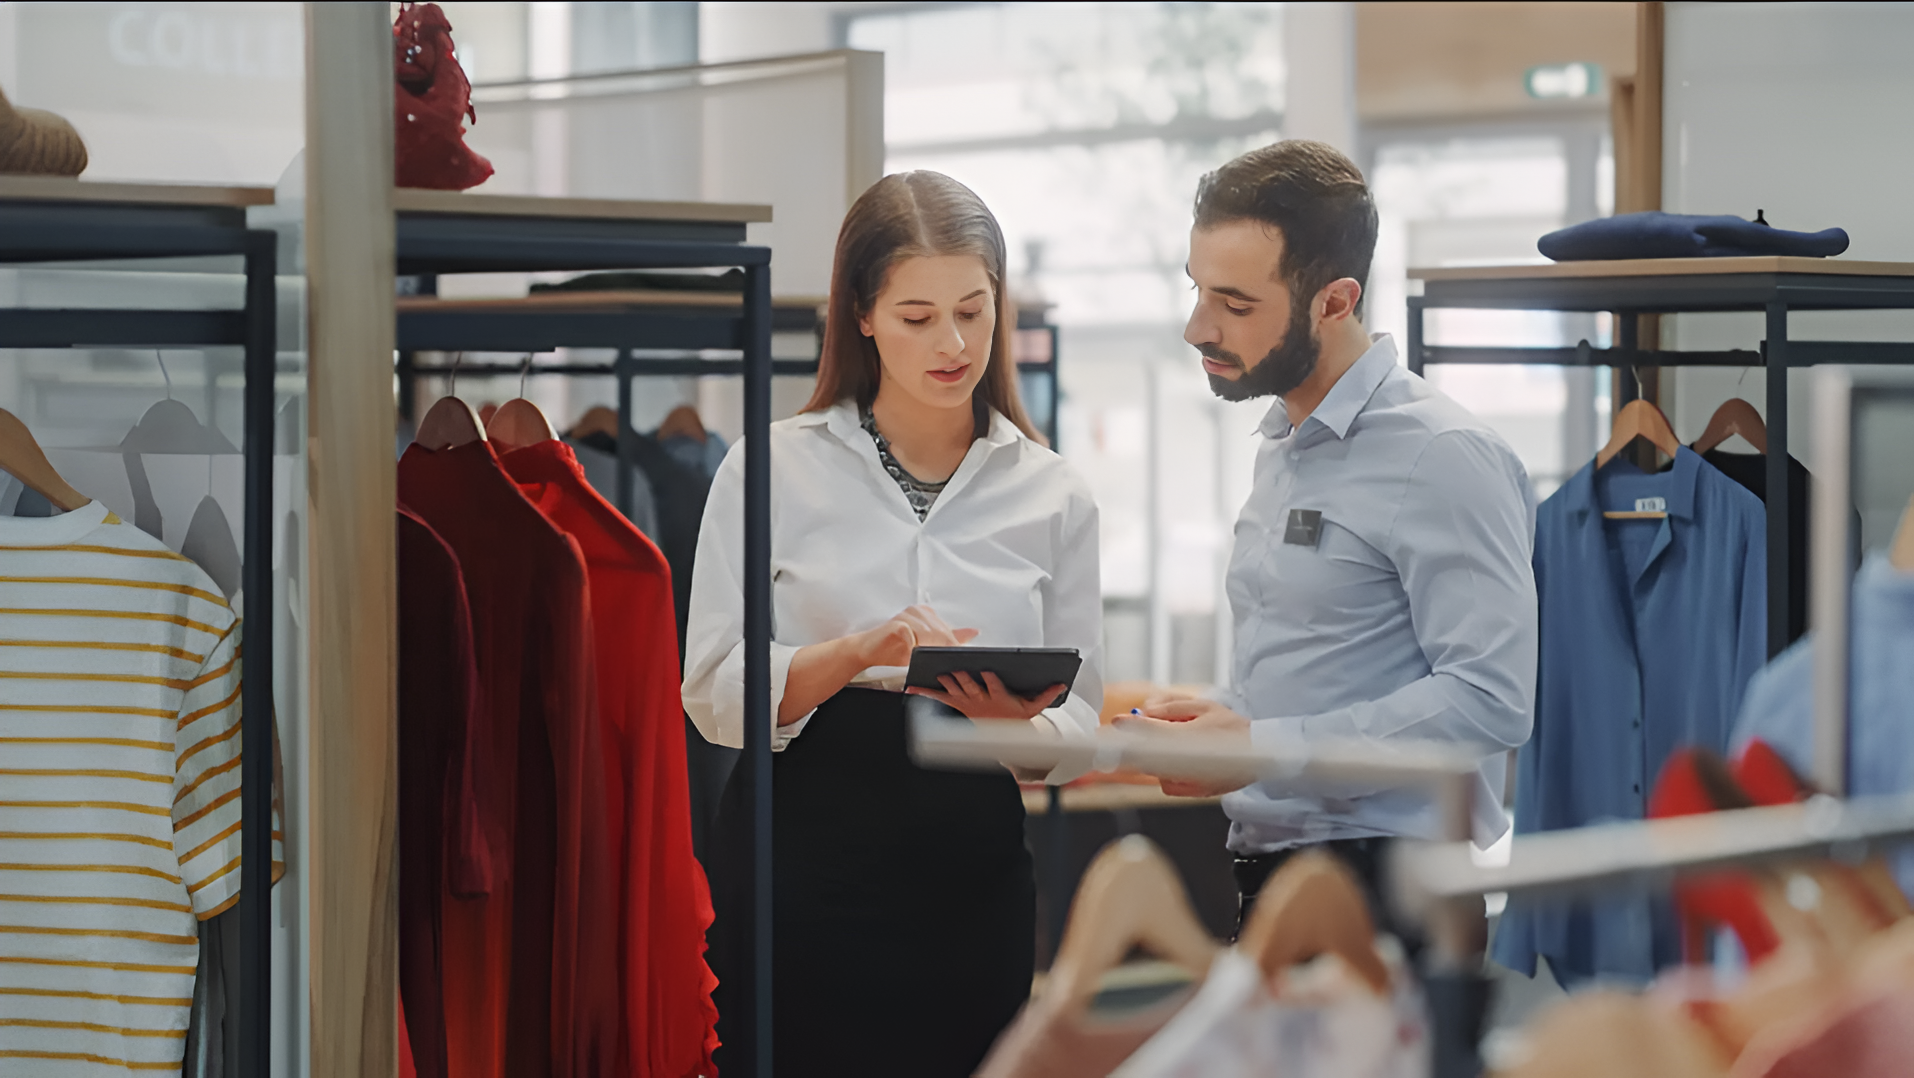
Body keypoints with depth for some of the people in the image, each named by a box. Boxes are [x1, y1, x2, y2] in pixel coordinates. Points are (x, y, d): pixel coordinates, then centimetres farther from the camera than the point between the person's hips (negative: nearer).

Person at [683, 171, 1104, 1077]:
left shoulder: (1052, 496, 8)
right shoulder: (773, 469, 2)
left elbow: (1077, 728, 7)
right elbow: (714, 694, -6)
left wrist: (1018, 717, -16)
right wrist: (861, 652, -22)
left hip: (968, 864, 2)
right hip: (800, 860, -2)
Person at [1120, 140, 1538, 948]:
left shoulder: (1440, 456, -11)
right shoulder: (1281, 447, 19)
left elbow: (1488, 699, -20)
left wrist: (1258, 748, -20)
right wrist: (1213, 715, 5)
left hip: (1379, 890, -8)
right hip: (1262, 875, 8)